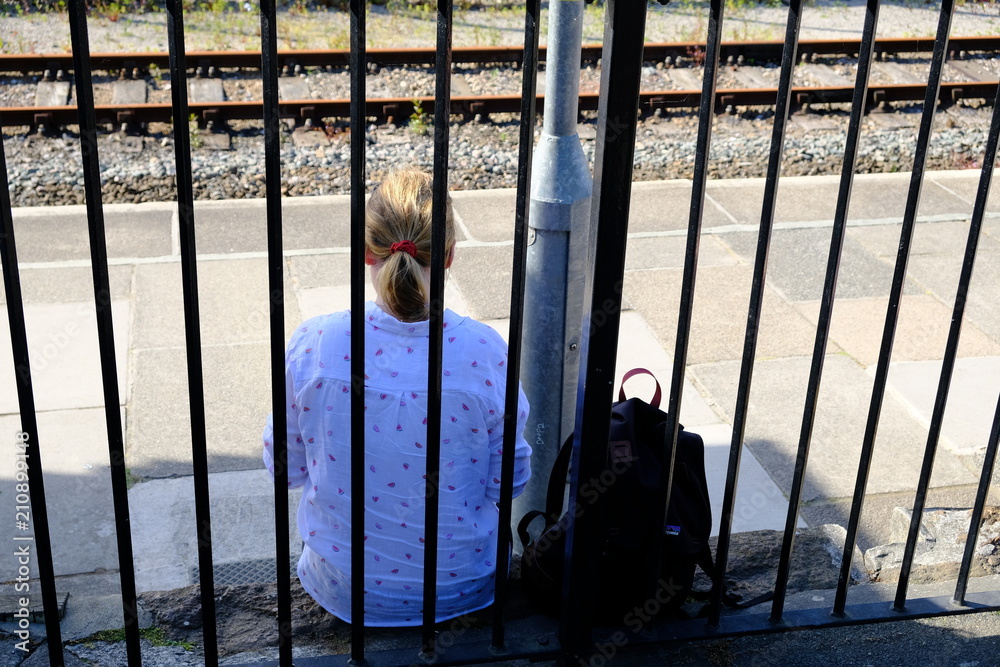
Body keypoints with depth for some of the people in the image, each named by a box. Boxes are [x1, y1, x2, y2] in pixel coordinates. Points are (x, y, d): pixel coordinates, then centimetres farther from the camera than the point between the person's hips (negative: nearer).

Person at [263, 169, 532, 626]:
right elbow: (509, 482, -10)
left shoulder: (313, 345, -23)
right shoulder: (483, 352, -24)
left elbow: (285, 468, -6)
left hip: (345, 590, 1)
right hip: (462, 589, -1)